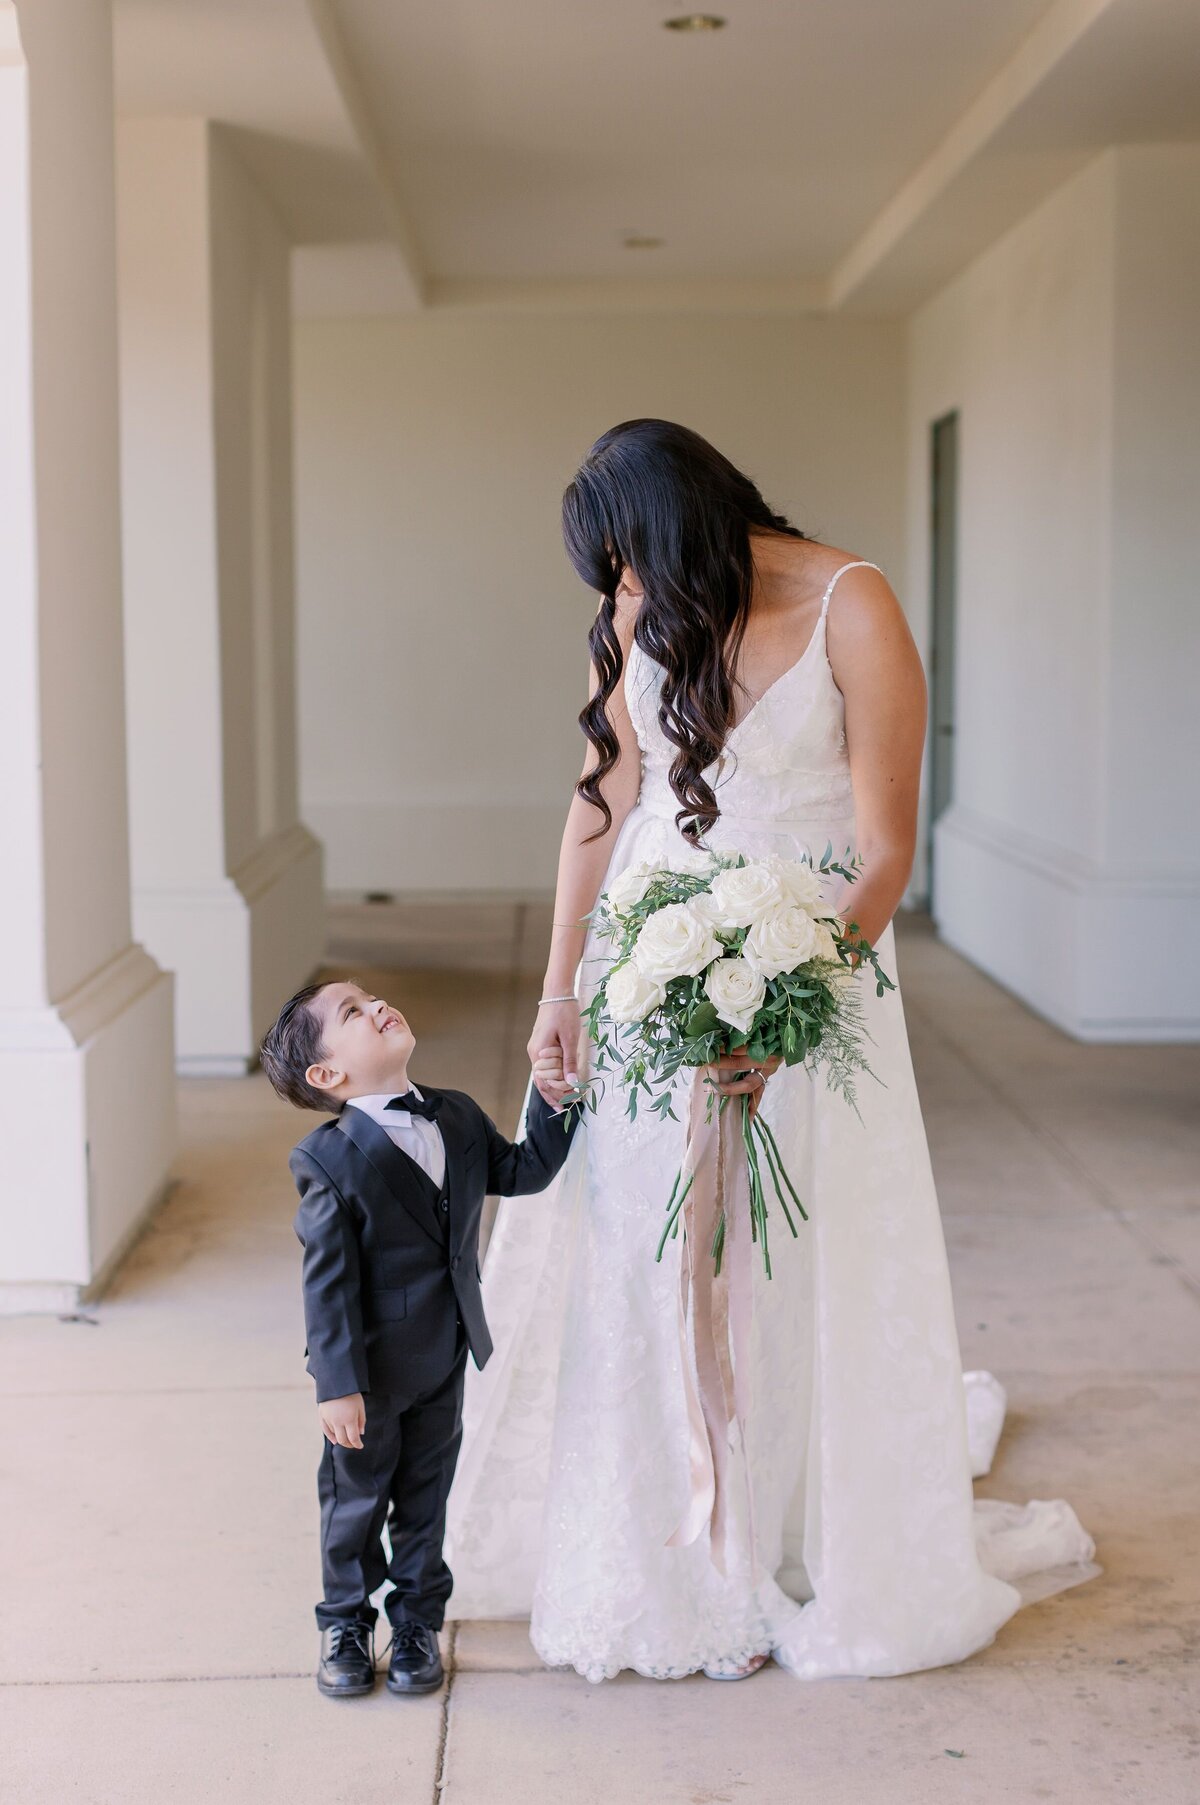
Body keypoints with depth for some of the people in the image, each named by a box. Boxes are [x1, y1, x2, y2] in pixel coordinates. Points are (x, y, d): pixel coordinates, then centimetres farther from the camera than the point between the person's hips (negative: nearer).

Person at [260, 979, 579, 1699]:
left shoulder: (458, 1116, -2)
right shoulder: (327, 1160, -21)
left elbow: (521, 1172, 11)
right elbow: (328, 1282, -20)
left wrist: (552, 1105, -4)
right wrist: (338, 1384, -19)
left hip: (444, 1360, 5)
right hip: (372, 1368, -5)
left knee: (425, 1493, 19)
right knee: (357, 1496, 13)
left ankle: (418, 1619, 37)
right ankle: (347, 1623, 34)